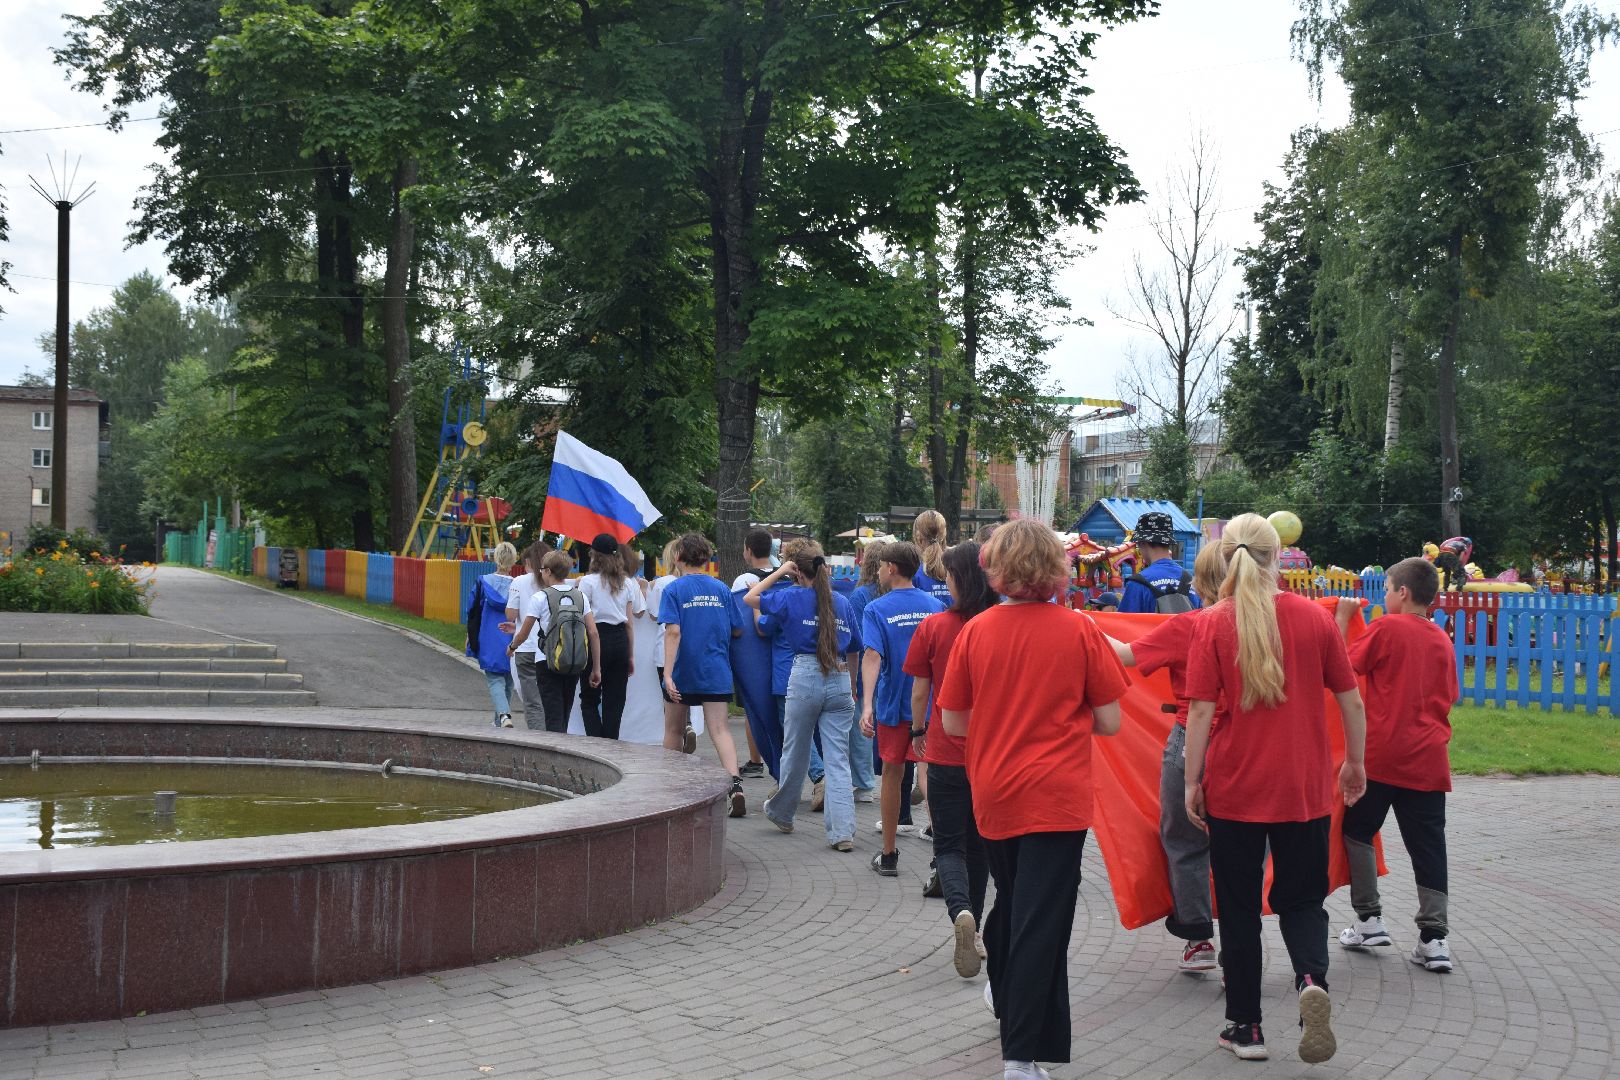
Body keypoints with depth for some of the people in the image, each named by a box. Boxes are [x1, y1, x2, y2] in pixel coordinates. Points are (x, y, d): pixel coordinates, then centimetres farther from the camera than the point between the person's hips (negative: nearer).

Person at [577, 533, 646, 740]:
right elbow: (630, 623, 9)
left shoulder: (588, 582, -4)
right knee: (615, 701, 8)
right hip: (620, 640, 4)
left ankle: (595, 741, -7)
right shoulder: (627, 583, 8)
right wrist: (631, 655, 14)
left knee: (589, 699, 8)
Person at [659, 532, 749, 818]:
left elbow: (673, 632, -16)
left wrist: (668, 673, -20)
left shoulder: (674, 589, -5)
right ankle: (735, 784, -24)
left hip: (683, 674, -2)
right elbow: (737, 630, 8)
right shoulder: (721, 589, 5)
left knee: (673, 729, 16)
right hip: (716, 672, 2)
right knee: (720, 729, -4)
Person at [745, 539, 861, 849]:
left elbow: (750, 597, 10)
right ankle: (843, 832, -7)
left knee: (794, 752, 14)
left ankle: (781, 813, 34)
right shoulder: (842, 603, 11)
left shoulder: (791, 597, -1)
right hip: (840, 681, 3)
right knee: (838, 760, 0)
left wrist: (778, 572, 13)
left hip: (805, 678, -3)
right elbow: (854, 650, 17)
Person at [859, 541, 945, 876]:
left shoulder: (877, 609, -7)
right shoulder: (935, 606, 3)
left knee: (892, 772, 11)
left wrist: (867, 705, -27)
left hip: (894, 704, -2)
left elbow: (873, 656, -20)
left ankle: (889, 855, 19)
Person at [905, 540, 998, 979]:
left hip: (946, 750, -2)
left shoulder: (933, 627, -9)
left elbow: (919, 692, -2)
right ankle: (972, 922, 29)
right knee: (980, 841, 19)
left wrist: (919, 731, 15)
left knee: (949, 844, 4)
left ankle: (961, 912, -22)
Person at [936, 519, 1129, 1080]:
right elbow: (1109, 723, -4)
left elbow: (953, 723, 2)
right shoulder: (1079, 630, -8)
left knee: (1010, 899, 25)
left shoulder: (975, 631, -4)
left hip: (993, 796, 3)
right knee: (1042, 919, -1)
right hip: (1056, 796, -3)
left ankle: (1004, 993, 46)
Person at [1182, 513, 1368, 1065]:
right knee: (1301, 900, 14)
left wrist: (1192, 782, -2)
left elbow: (1200, 710, -10)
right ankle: (1312, 979, -14)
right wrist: (1354, 763, 16)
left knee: (1239, 907, 12)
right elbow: (1351, 701, 3)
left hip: (1234, 787, -1)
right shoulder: (1315, 617, -2)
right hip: (1304, 789, 1)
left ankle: (1245, 1026, 18)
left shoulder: (1212, 625, -8)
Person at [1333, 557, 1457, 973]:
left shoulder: (1386, 628, -7)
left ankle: (1369, 919, 11)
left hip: (1382, 753, -4)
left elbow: (1342, 666, -6)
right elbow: (1449, 696, 16)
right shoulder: (1443, 640, 10)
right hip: (1428, 760, 5)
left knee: (1358, 830, 13)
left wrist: (1342, 618, 3)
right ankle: (1434, 937, 0)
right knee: (1427, 846, 4)